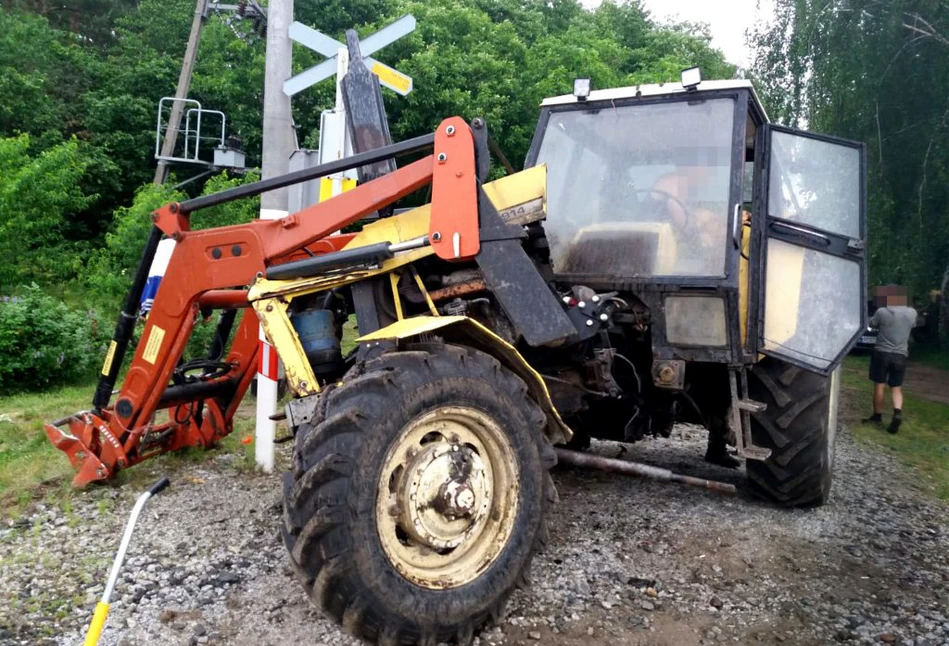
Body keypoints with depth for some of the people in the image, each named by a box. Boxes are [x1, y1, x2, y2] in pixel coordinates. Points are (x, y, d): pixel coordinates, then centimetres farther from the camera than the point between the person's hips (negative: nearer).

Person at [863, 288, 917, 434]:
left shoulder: (881, 312, -11)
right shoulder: (912, 313, 0)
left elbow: (871, 324, 7)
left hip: (882, 353, -3)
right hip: (900, 355, 3)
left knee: (879, 386, 7)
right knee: (896, 388, 8)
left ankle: (877, 416, 16)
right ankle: (898, 413, -13)